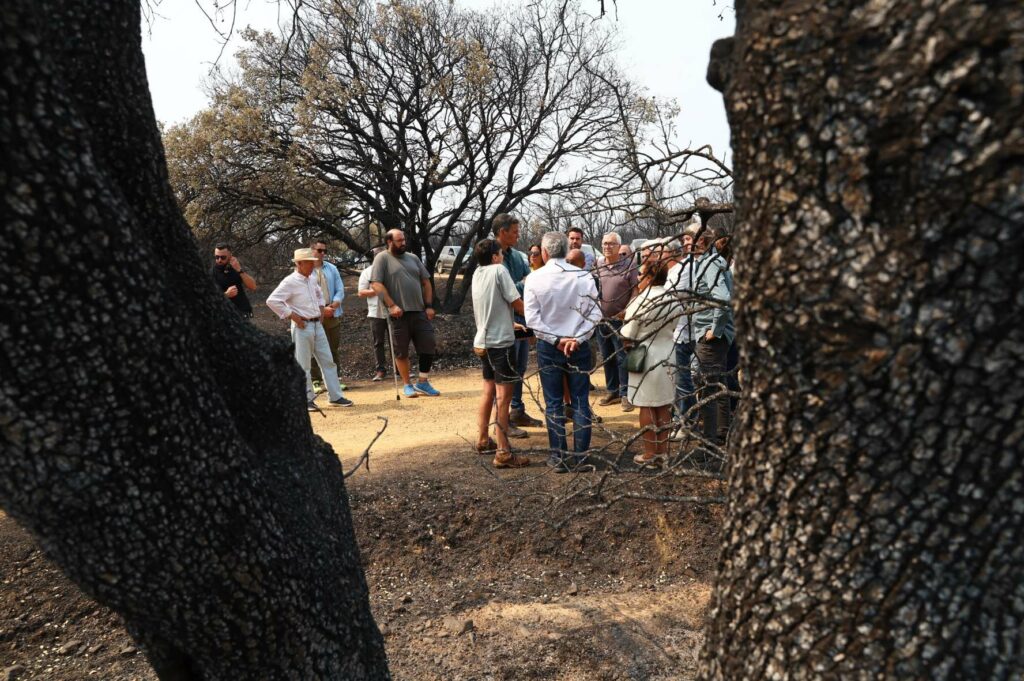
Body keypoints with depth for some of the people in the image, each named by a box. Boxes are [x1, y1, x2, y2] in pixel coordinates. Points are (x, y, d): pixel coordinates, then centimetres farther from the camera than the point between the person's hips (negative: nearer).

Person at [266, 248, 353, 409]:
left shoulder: (312, 280, 11)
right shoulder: (290, 282, -13)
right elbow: (272, 301, -19)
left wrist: (322, 309, 16)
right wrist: (292, 316, -17)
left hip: (317, 325, 8)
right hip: (302, 327, -8)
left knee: (328, 361, 8)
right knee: (303, 365, 1)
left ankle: (336, 396, 14)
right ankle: (307, 399, 11)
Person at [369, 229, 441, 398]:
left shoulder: (413, 258, 15)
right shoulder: (382, 258, -1)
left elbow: (426, 282, 15)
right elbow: (376, 284, -10)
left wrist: (429, 306, 6)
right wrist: (391, 305, -17)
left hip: (419, 311, 5)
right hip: (399, 313, -4)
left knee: (429, 346, 2)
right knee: (401, 351, 5)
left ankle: (423, 383, 15)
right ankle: (407, 385, 20)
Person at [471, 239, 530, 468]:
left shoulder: (477, 274, 10)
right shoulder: (499, 270, -12)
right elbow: (517, 303, -11)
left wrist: (511, 322, 26)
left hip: (483, 341, 8)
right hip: (501, 341, -8)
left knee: (488, 391, 19)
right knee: (504, 396, -6)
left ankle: (483, 440, 30)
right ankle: (503, 453, -5)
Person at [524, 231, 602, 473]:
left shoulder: (534, 278, -7)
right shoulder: (584, 277, -5)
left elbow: (532, 318, -11)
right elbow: (594, 314, -7)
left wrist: (556, 340, -8)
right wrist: (577, 338, -9)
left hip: (547, 347, -1)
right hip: (579, 346, 1)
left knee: (553, 403, 9)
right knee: (580, 401, 10)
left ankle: (559, 457, 14)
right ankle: (580, 456, 15)